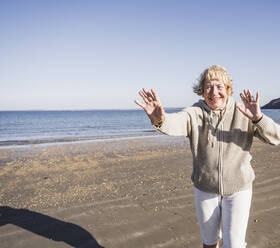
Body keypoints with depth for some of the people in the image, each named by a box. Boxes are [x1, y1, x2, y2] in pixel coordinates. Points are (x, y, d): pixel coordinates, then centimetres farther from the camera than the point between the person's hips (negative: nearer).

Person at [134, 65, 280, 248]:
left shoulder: (243, 113, -10)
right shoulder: (196, 113, -11)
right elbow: (177, 122, -33)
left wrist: (258, 117, -37)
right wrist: (160, 119, -57)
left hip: (238, 190, -1)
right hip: (205, 190, 1)